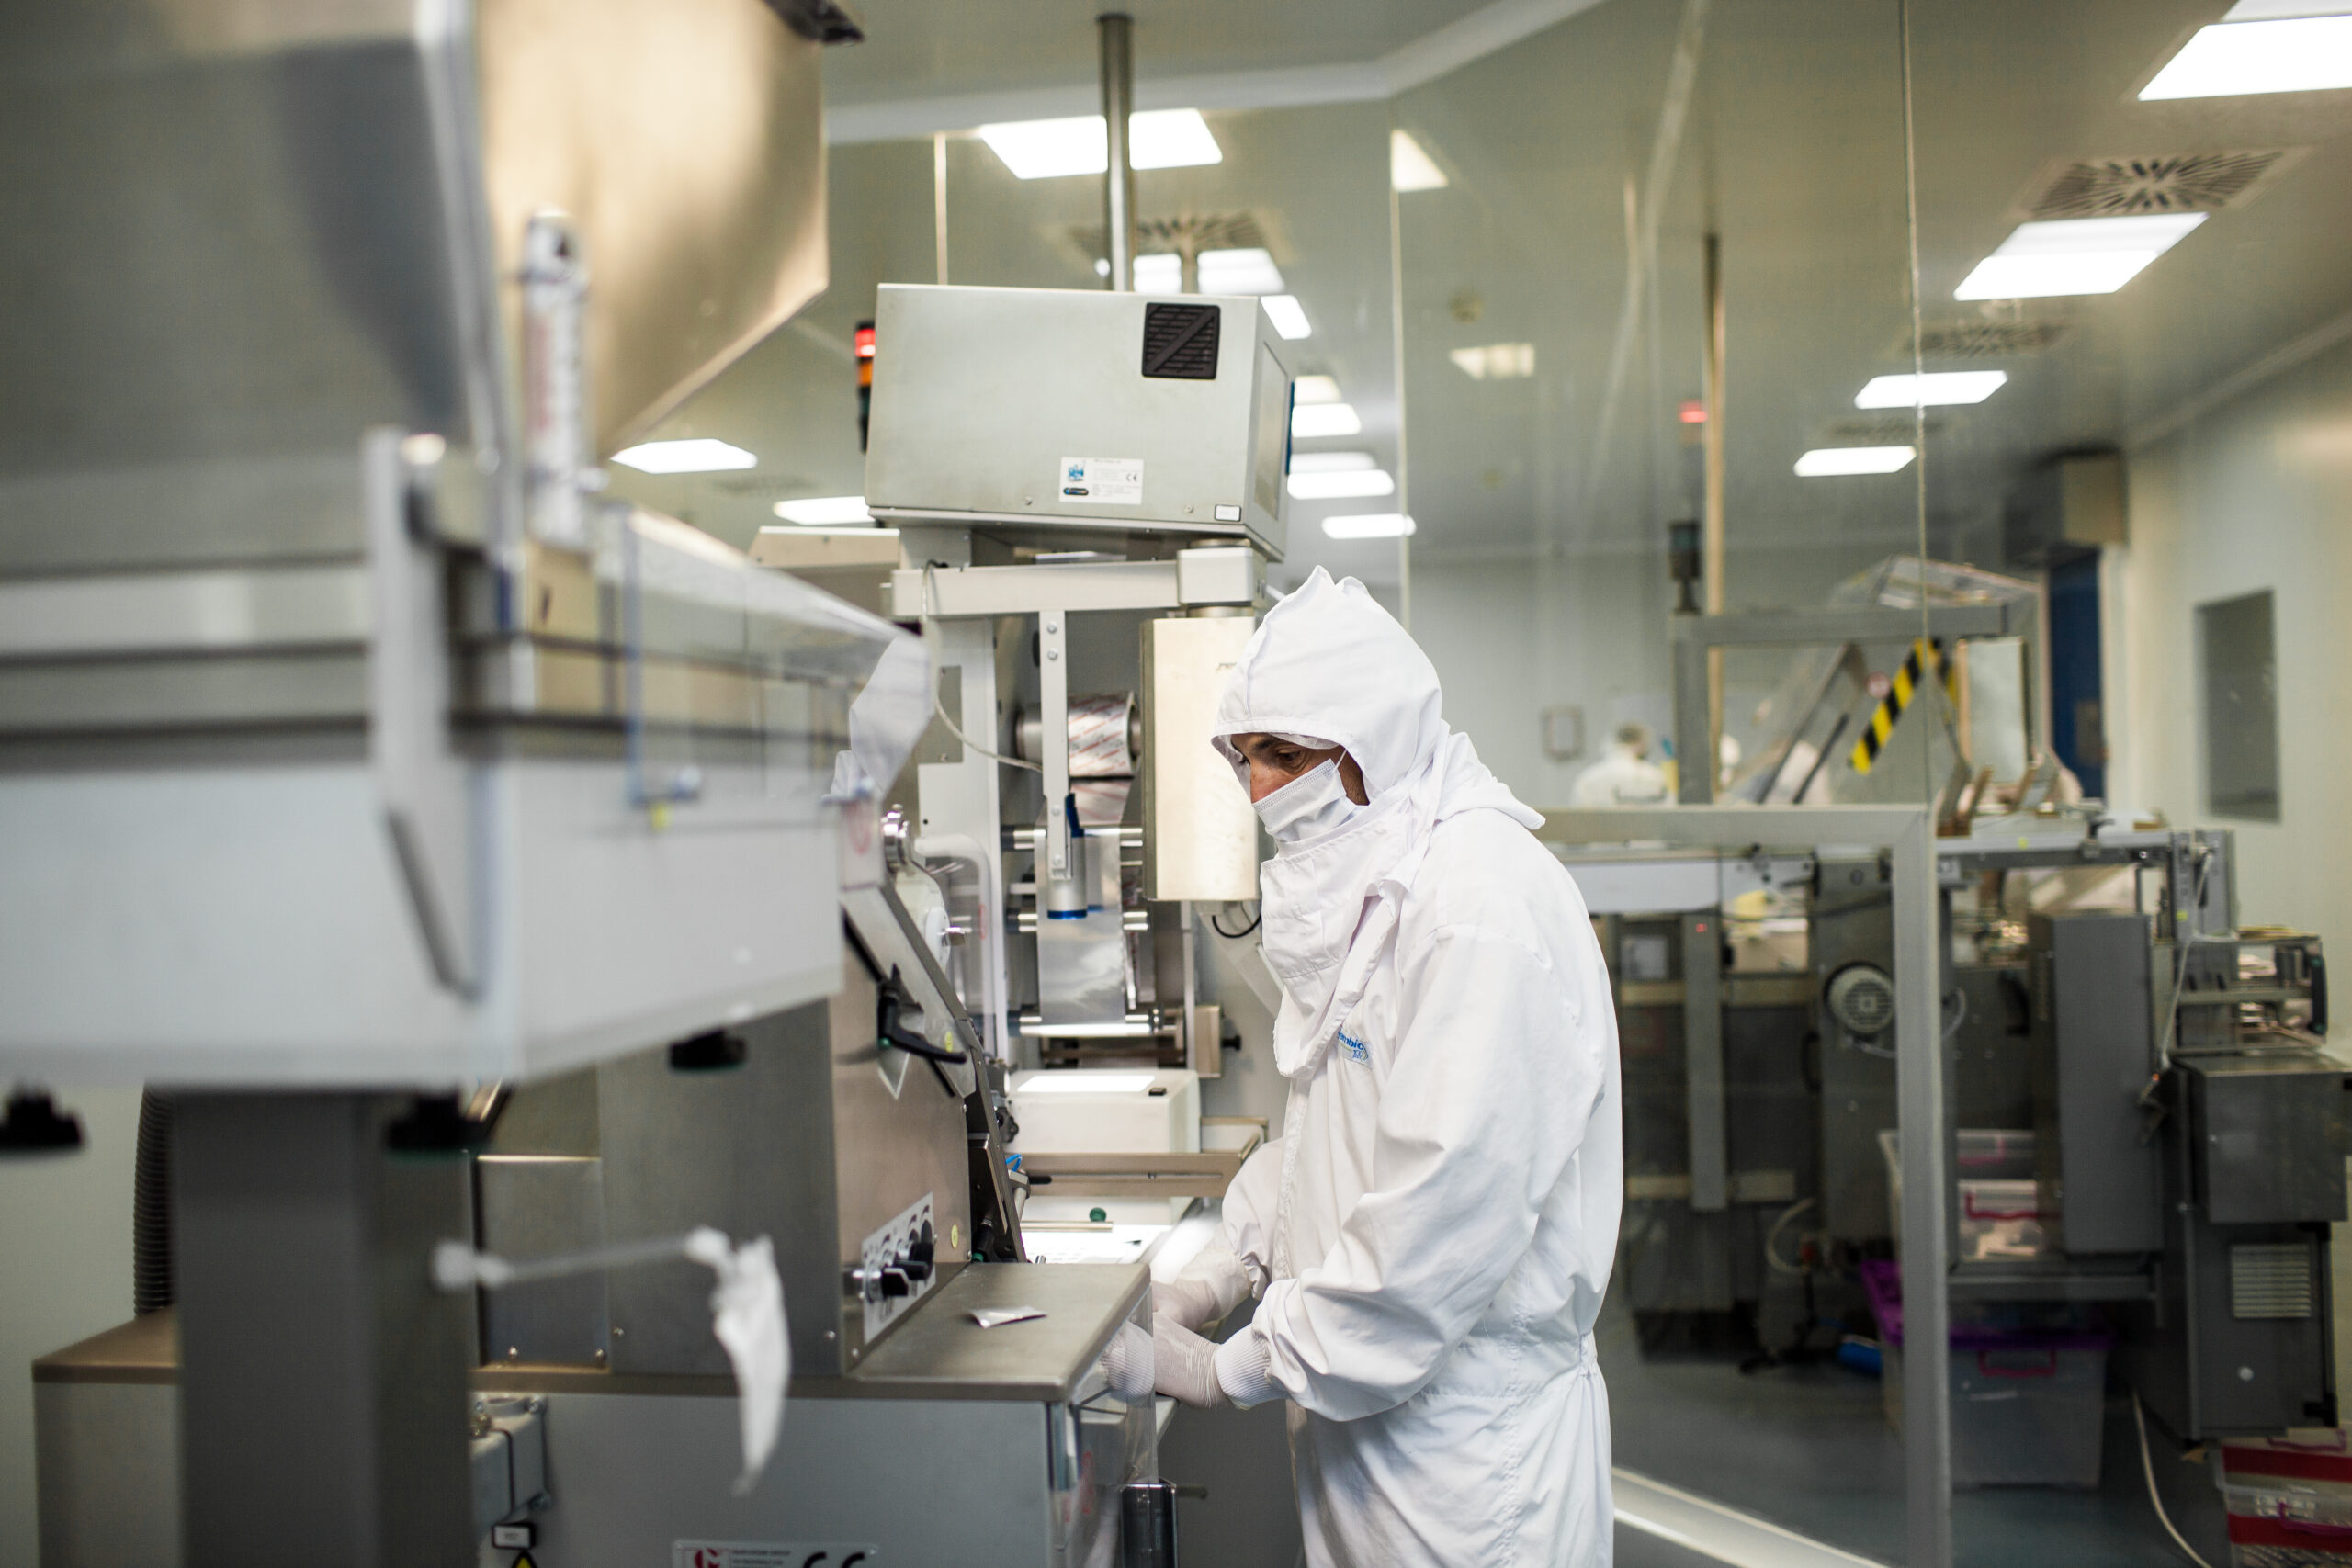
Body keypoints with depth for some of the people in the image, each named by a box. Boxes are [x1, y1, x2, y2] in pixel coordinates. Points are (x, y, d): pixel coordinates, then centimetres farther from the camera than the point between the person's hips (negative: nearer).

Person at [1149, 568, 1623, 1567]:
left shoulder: (1483, 900, -21)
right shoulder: (1359, 892, 12)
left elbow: (1446, 1204, -26)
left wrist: (1243, 1370, -20)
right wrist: (1227, 1268, 7)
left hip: (1467, 1434, -9)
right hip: (1357, 1405, 9)